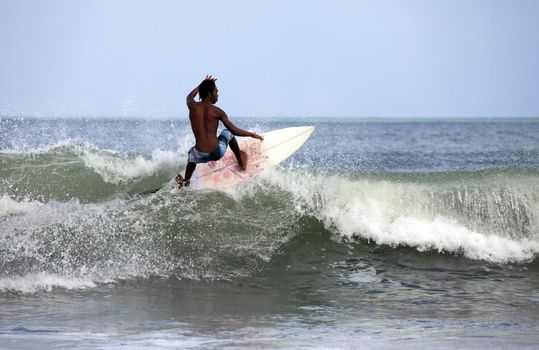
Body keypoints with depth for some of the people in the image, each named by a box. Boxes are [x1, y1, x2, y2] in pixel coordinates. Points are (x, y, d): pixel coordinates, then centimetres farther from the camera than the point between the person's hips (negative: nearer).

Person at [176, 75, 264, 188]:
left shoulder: (193, 107, -1)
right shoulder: (217, 111, -7)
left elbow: (189, 97, 27)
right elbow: (234, 130, -5)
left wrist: (202, 84, 35)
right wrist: (252, 135, 9)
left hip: (201, 155, 2)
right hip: (218, 152, -2)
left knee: (192, 153, 40)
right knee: (227, 132, 28)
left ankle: (186, 181, 37)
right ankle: (241, 161, 41)